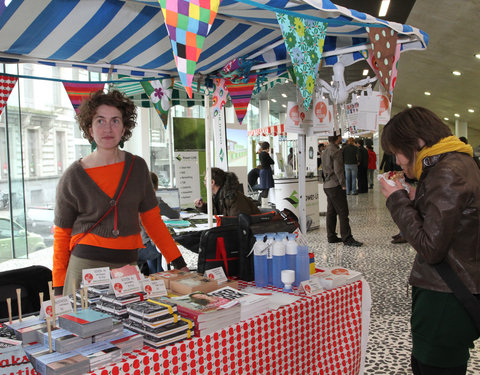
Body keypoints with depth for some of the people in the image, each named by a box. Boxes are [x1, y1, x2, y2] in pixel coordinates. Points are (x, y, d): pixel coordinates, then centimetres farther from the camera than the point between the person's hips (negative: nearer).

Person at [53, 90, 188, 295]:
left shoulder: (137, 167, 4)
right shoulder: (73, 176, -3)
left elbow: (152, 220, 9)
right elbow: (61, 235, 2)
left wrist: (179, 263, 4)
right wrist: (59, 287, -3)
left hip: (128, 264, 2)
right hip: (86, 265, -2)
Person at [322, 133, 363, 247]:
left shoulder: (325, 152, 16)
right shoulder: (336, 151, -14)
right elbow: (338, 170, -19)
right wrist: (343, 184, -14)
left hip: (327, 185, 10)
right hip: (335, 185, -10)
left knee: (331, 212, 11)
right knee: (343, 213, -7)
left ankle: (331, 237, 15)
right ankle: (347, 238, -7)